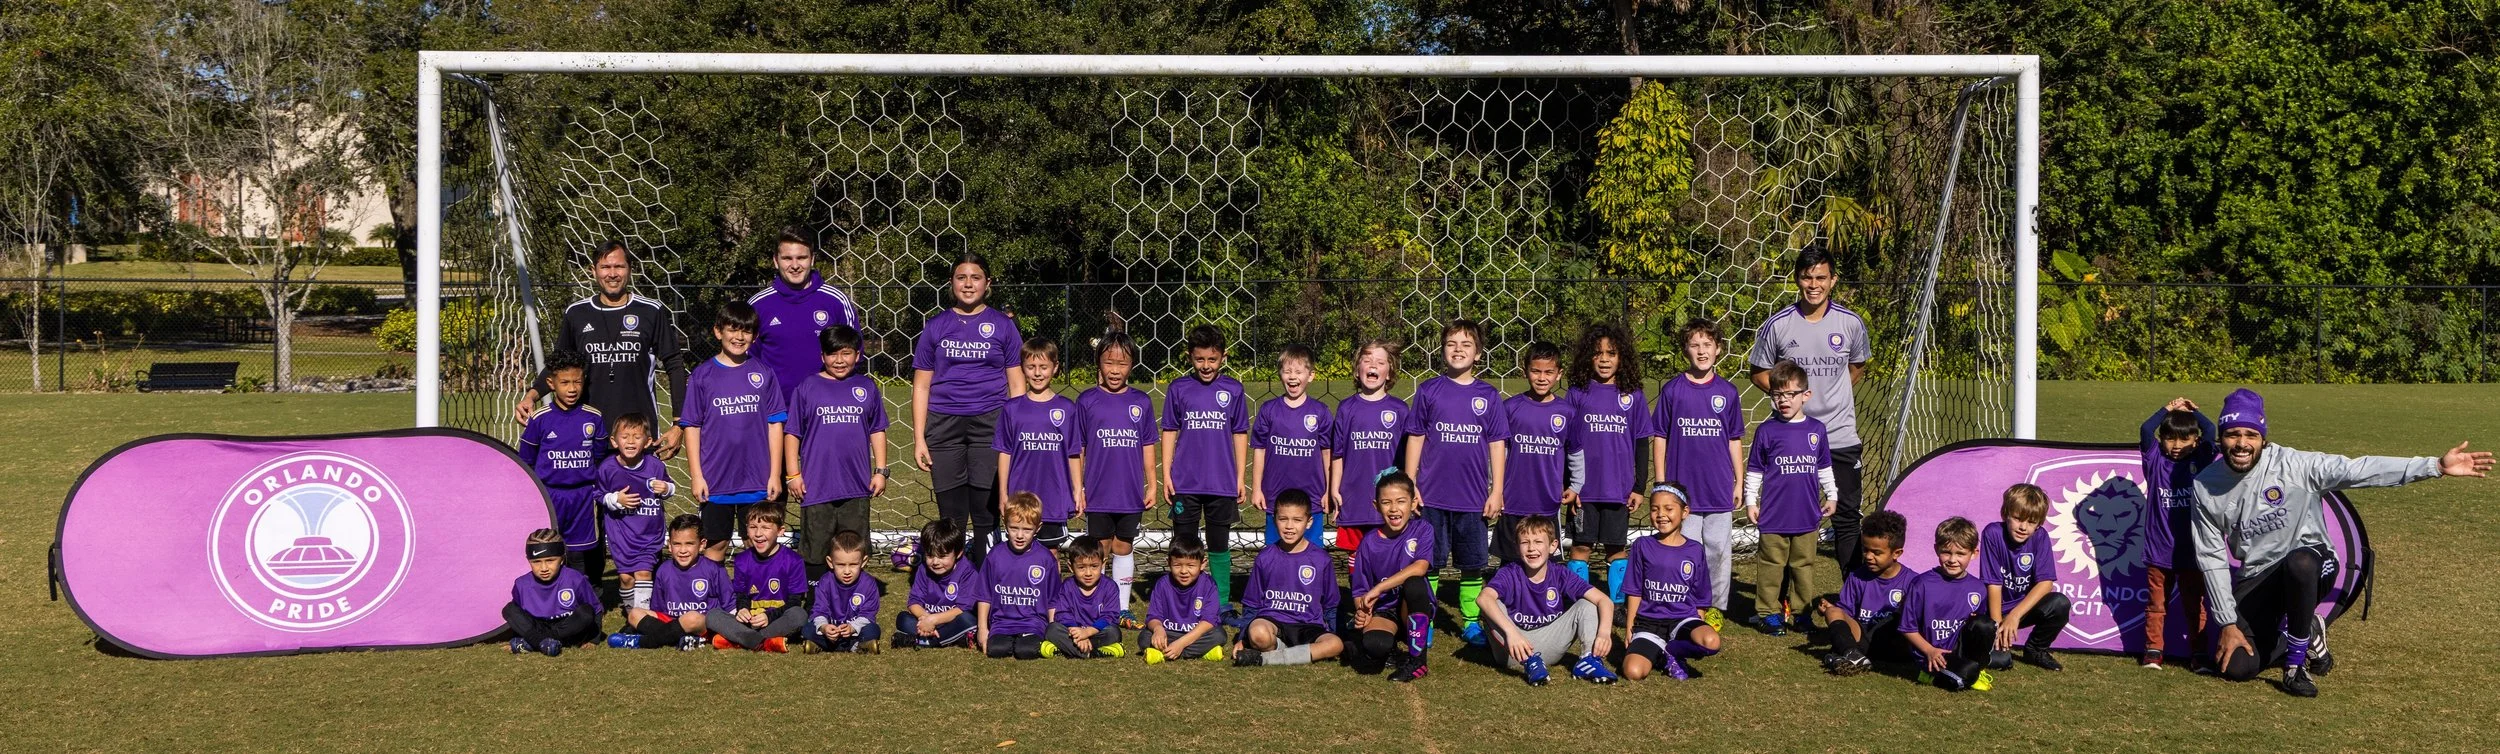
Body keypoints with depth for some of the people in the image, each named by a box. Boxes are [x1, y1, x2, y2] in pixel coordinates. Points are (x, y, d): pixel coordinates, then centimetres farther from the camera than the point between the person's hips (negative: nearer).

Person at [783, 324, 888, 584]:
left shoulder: (867, 387, 6)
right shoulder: (807, 387, -1)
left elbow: (877, 431, 12)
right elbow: (792, 433, 2)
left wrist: (880, 471, 7)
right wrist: (793, 474, -2)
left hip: (857, 485, 2)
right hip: (816, 484, -2)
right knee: (814, 549, 4)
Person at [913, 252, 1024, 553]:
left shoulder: (1002, 325, 6)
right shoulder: (936, 327, 9)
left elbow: (1016, 384, 7)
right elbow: (922, 385, 10)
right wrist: (918, 438, 3)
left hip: (990, 423, -1)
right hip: (944, 424, 1)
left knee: (987, 512, -3)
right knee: (951, 515, 3)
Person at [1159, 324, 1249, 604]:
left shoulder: (1234, 390, 3)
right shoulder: (1178, 389, 3)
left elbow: (1240, 434, 8)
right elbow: (1169, 432, 6)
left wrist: (1240, 477, 6)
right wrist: (1166, 474, 1)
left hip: (1222, 483, 0)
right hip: (1185, 483, 0)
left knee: (1219, 546, 8)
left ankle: (1222, 605, 16)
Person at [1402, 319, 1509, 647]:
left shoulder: (1489, 395, 4)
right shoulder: (1428, 391, 1)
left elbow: (1497, 444, 5)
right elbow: (1415, 438, 5)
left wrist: (1496, 492, 1)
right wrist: (1409, 485, 0)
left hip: (1474, 497, 1)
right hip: (1432, 494, -1)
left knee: (1472, 563, 8)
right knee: (1429, 561, 4)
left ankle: (1472, 623, 20)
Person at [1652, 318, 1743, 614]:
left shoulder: (1727, 392, 5)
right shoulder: (1672, 390, 0)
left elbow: (1735, 441, 12)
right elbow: (1660, 437, 3)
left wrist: (1739, 482, 10)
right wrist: (1660, 482, 0)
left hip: (1720, 489, 2)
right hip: (1682, 487, -1)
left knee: (1719, 550, 4)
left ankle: (1716, 606, 16)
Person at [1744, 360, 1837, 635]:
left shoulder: (1816, 430, 5)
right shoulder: (1766, 431, -2)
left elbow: (1824, 468, 17)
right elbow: (1754, 470, 3)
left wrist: (1830, 496, 17)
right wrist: (1750, 501, 0)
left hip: (1807, 516, 3)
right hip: (1774, 516, -2)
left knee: (1804, 566, 10)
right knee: (1771, 566, 2)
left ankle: (1802, 611, 20)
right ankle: (1769, 613, 11)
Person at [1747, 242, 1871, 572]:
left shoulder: (1851, 323, -1)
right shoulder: (1777, 325, -5)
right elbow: (1760, 373, 6)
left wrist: (1832, 396, 3)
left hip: (1841, 437, 1)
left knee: (1846, 516, 5)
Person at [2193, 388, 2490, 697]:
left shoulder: (2293, 465, -17)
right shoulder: (2205, 487, -9)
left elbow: (2358, 470, -24)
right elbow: (2212, 558, -5)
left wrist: (2436, 466, -33)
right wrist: (2227, 623, -7)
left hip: (2308, 560, -3)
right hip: (2254, 577, 3)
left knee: (2300, 563, -41)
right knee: (2238, 667, -12)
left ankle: (2295, 665, -19)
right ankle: (2307, 632, 21)